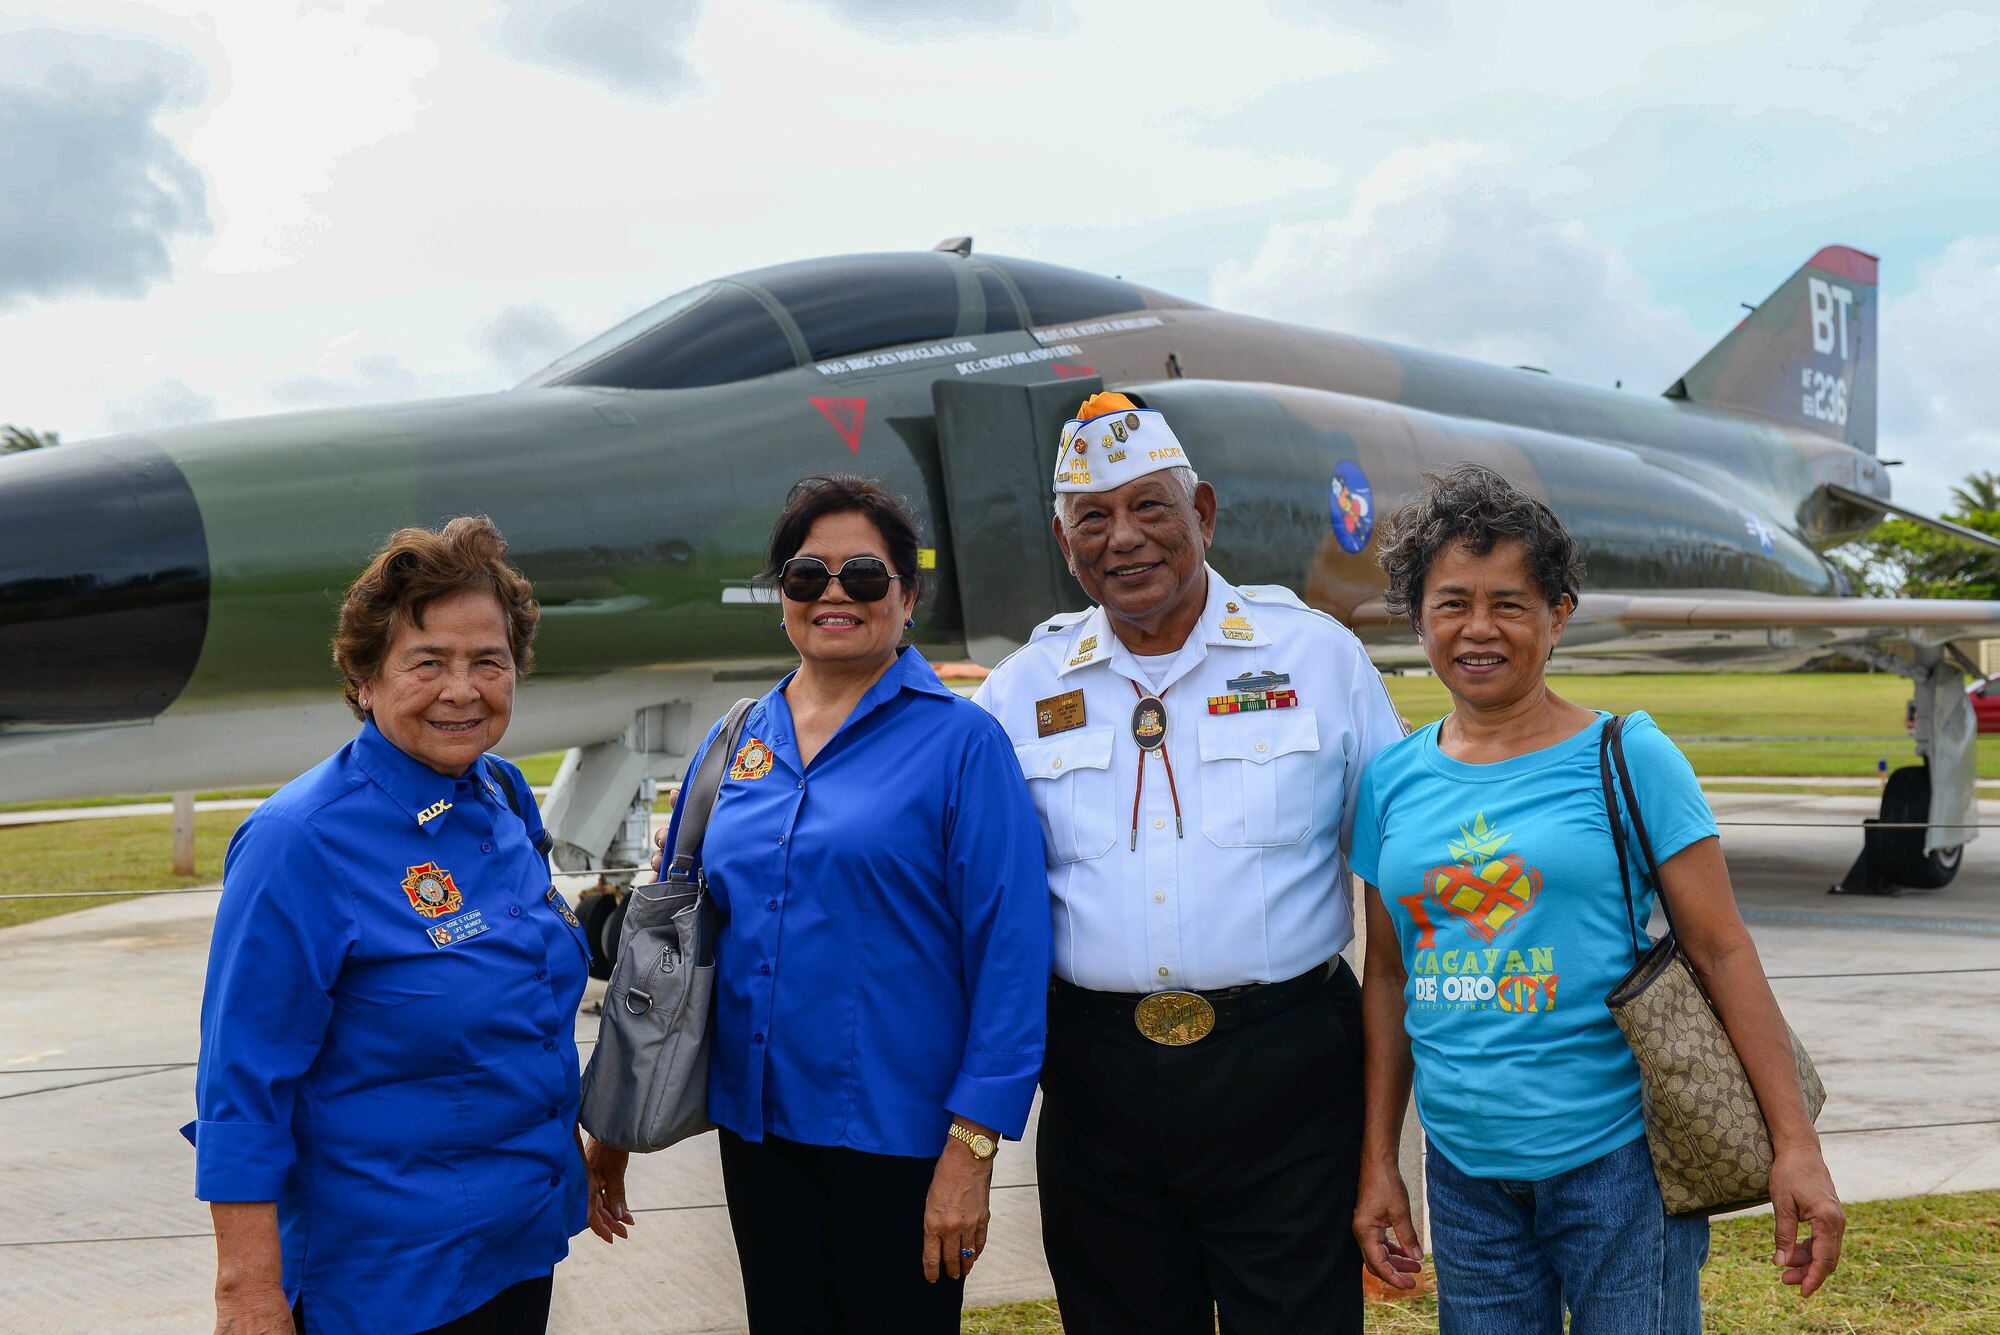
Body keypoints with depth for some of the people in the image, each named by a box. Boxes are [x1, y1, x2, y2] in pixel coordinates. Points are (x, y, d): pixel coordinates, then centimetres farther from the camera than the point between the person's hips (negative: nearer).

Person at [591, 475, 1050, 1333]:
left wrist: (970, 1151, -17)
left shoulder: (960, 741, -9)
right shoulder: (732, 745, 6)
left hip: (894, 1135, -4)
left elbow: (1009, 953, -12)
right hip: (757, 1127, 5)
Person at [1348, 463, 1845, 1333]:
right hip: (1465, 1170, 4)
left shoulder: (1628, 760, -6)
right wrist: (1377, 1163, 9)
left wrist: (1795, 1145, -8)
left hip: (1615, 1158, -3)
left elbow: (1721, 952, -4)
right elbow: (1389, 974, 9)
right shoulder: (1393, 781, 4)